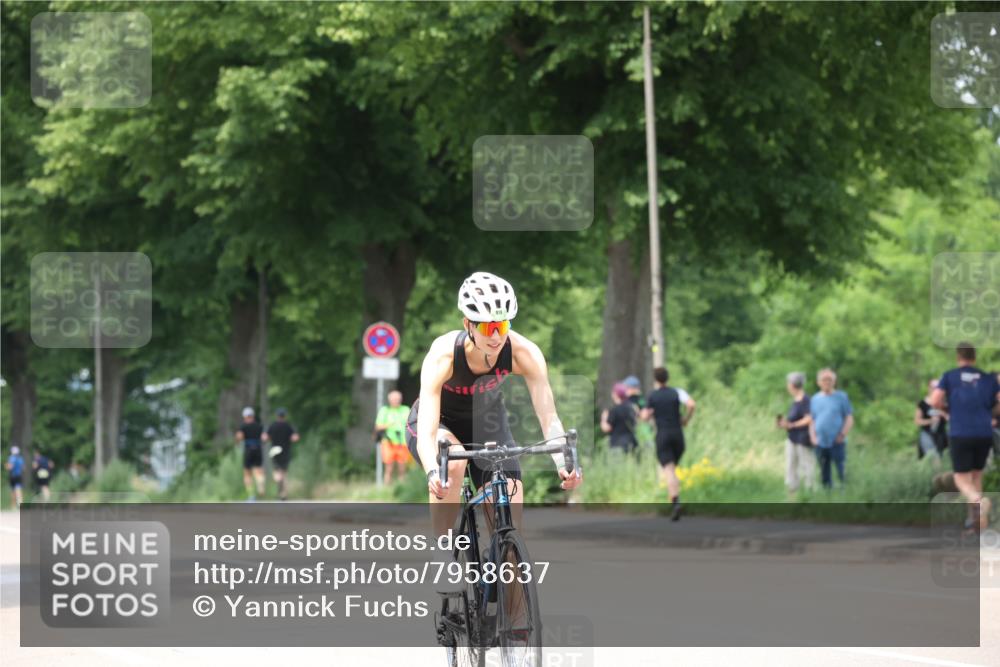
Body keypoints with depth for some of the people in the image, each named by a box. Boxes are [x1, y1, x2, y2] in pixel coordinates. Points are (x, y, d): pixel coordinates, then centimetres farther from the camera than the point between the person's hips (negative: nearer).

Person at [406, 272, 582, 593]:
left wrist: (563, 462, -52)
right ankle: (443, 557, -23)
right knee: (453, 460, -38)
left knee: (511, 526, -10)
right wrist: (432, 472, -62)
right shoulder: (443, 355, -36)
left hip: (487, 423, 3)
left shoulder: (524, 353, -29)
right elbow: (427, 432, -43)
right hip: (441, 423, -2)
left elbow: (548, 416, -34)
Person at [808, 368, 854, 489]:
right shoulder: (815, 399, 12)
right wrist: (813, 436, 1)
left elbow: (849, 419, 1)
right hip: (820, 443, 4)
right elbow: (812, 420, 15)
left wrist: (842, 435, -10)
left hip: (837, 442, -4)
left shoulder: (841, 397, 2)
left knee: (841, 472, -8)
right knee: (825, 474, 8)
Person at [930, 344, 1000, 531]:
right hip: (984, 433, 3)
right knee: (976, 475, 21)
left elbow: (934, 401, -6)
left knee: (962, 479, 0)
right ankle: (975, 519, 14)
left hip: (960, 434, -3)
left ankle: (978, 501, -33)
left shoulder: (949, 377, 5)